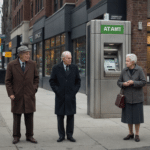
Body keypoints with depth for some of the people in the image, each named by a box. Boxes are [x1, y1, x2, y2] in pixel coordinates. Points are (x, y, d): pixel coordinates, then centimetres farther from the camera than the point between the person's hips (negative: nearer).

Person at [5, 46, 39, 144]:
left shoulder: (32, 64, 3)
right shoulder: (11, 65, -2)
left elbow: (36, 77, 13)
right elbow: (8, 81, 1)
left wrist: (34, 88, 2)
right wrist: (10, 93, -6)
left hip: (29, 95, 1)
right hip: (17, 95, -1)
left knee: (29, 117, 5)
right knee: (17, 117, 5)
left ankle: (29, 136, 16)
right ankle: (16, 137, 16)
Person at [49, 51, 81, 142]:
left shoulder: (74, 68, 5)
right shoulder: (56, 68, 0)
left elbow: (78, 81, 11)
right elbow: (52, 81, 3)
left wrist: (75, 91, 0)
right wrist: (57, 91, -5)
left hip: (71, 97, 1)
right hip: (60, 96, -1)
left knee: (70, 116, 3)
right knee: (60, 116, 3)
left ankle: (70, 135, 12)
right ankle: (61, 135, 12)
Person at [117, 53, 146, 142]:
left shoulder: (139, 70, -7)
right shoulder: (124, 71, 2)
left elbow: (143, 82, -11)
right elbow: (119, 82, 6)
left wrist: (133, 82, -23)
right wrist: (123, 84, -16)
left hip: (137, 97, -3)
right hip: (127, 97, 3)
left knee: (137, 115, 1)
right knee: (128, 115, 7)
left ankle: (137, 135, 12)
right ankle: (131, 134, 20)